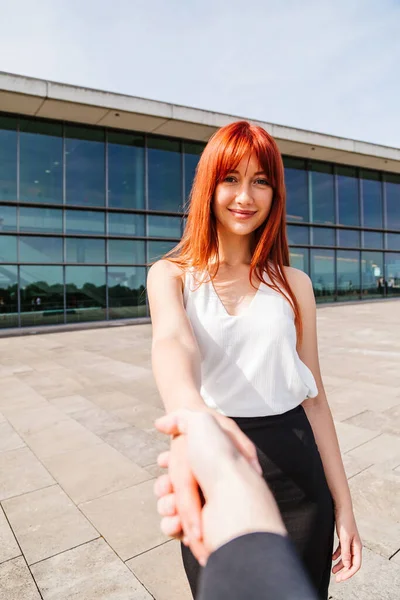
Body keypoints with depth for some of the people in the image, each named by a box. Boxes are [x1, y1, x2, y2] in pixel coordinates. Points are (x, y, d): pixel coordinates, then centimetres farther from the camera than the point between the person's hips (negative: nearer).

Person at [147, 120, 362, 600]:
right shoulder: (170, 275, -3)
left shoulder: (293, 284, 2)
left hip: (296, 473, 2)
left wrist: (343, 506, 3)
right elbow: (172, 340, -25)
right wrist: (191, 415, -47)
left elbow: (313, 397, 3)